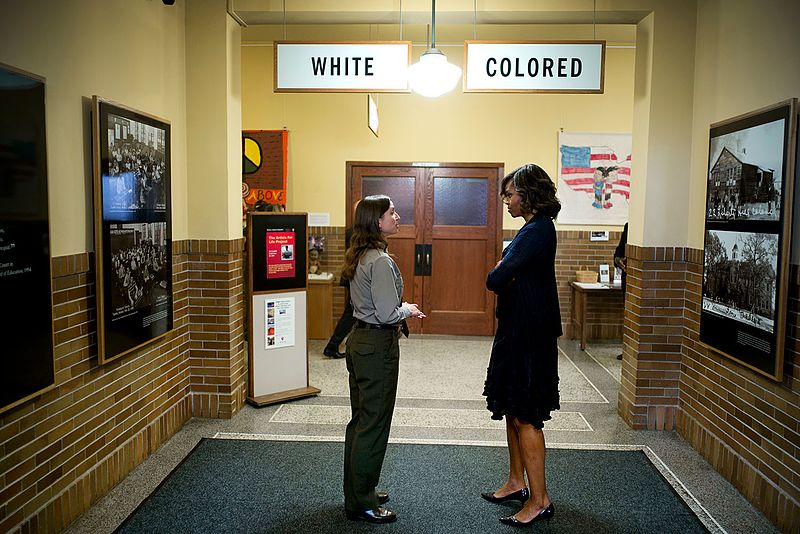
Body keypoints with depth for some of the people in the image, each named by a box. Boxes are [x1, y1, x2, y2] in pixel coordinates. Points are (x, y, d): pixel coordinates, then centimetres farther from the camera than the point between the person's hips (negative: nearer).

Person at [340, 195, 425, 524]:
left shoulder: (358, 257, 10)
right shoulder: (380, 261, -20)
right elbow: (387, 313, -21)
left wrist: (397, 315, 12)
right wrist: (407, 310, -3)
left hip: (359, 339, 10)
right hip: (378, 346, -10)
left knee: (360, 421, 18)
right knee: (374, 425, 1)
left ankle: (359, 491, 33)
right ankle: (362, 504, 14)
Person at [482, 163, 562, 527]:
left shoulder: (537, 232, -19)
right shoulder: (534, 228, 13)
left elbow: (495, 280, -24)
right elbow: (507, 276, 12)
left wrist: (499, 274, -3)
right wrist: (505, 274, -8)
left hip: (529, 334, -10)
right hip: (518, 329, 10)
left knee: (525, 417, -1)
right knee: (512, 411, 18)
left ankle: (540, 500, 12)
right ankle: (517, 482, 33)